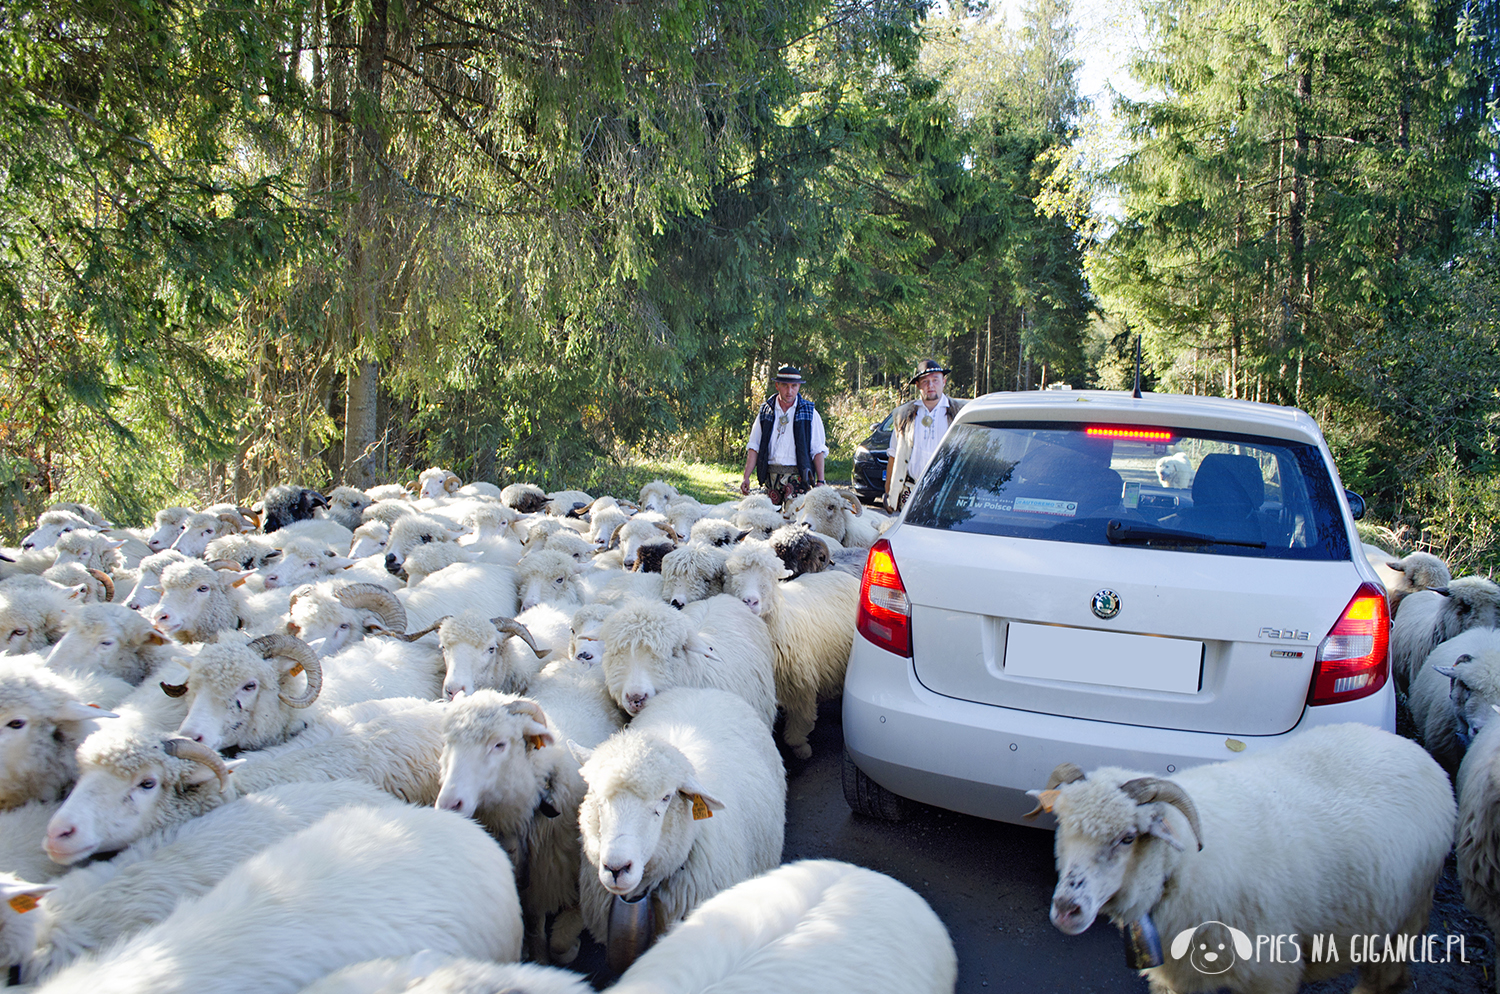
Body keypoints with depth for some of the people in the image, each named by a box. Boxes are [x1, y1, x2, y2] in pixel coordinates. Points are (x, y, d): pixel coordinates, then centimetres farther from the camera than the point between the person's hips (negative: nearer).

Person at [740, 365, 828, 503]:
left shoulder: (809, 412, 6)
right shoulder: (766, 411, 11)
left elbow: (818, 450, 4)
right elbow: (753, 447, 10)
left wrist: (820, 481, -2)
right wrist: (746, 477, 1)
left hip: (798, 477, -2)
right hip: (771, 476, 2)